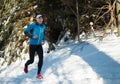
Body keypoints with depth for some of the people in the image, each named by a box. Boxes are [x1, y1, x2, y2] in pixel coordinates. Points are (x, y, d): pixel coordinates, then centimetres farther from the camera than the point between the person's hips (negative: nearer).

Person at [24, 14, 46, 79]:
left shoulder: (43, 26, 5)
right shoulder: (33, 25, -12)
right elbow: (25, 32, -11)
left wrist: (43, 40, 8)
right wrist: (32, 36, -23)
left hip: (39, 45, 4)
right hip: (32, 45, -4)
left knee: (41, 58, -14)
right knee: (31, 60, 2)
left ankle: (38, 74, -5)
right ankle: (26, 65, 38)